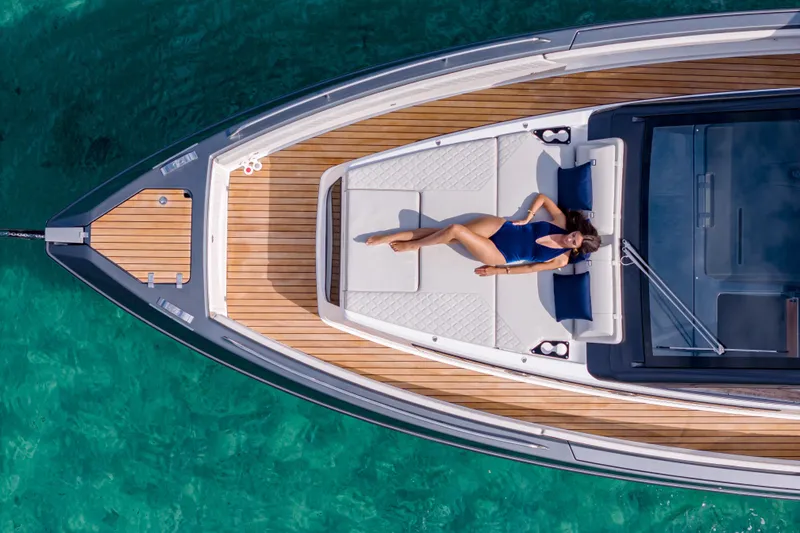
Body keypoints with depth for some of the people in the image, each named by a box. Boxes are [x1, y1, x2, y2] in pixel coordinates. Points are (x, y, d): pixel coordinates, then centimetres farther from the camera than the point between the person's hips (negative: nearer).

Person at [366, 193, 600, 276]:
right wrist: (527, 219, 2)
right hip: (500, 226, 4)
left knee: (456, 231, -25)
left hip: (498, 255, -4)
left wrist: (499, 271, -6)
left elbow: (529, 268, -4)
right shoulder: (562, 221, 1)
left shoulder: (560, 260, -5)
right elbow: (542, 197, 12)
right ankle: (388, 238, -7)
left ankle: (412, 246, 1)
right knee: (451, 229, -14)